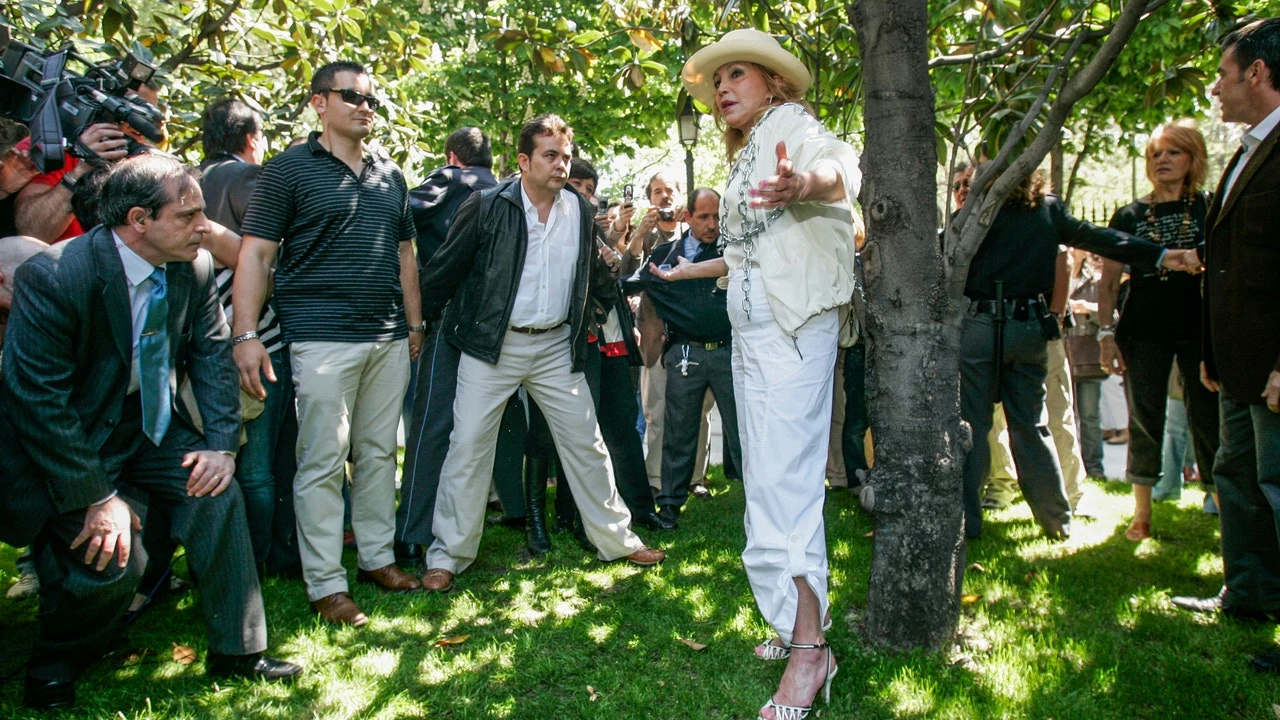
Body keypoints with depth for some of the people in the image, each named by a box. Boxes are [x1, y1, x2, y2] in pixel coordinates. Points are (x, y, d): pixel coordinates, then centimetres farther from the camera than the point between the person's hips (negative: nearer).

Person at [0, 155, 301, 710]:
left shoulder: (195, 269, -9)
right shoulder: (54, 276, -26)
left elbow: (213, 356, 1)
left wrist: (221, 441, -11)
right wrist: (95, 497, -24)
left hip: (152, 424, 5)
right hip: (67, 438, -5)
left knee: (218, 494, -15)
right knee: (111, 560, -18)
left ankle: (237, 651, 1)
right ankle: (53, 672, 16)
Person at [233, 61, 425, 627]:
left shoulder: (390, 176, 16)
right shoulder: (290, 169, 0)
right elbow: (255, 253, -5)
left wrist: (415, 325, 16)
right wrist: (245, 335, -14)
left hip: (388, 338, 5)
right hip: (322, 338, -5)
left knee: (379, 452, 12)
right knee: (323, 462, -2)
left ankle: (377, 556, 25)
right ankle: (325, 585, 7)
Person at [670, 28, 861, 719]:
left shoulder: (789, 122, -4)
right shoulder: (747, 155, 22)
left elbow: (841, 167, -28)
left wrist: (807, 182, -51)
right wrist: (693, 270, 47)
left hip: (791, 325, -10)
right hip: (751, 327, 10)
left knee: (780, 477, -15)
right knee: (771, 475, 9)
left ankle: (809, 648, -9)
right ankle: (801, 623, 18)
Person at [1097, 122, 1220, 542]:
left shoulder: (1209, 208, 7)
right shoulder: (1129, 215, 8)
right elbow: (1108, 280, 6)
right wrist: (1106, 333, -2)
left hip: (1200, 326, 0)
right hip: (1144, 330, 1)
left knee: (1209, 420, -2)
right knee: (1144, 420, 4)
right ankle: (1142, 515, 13)